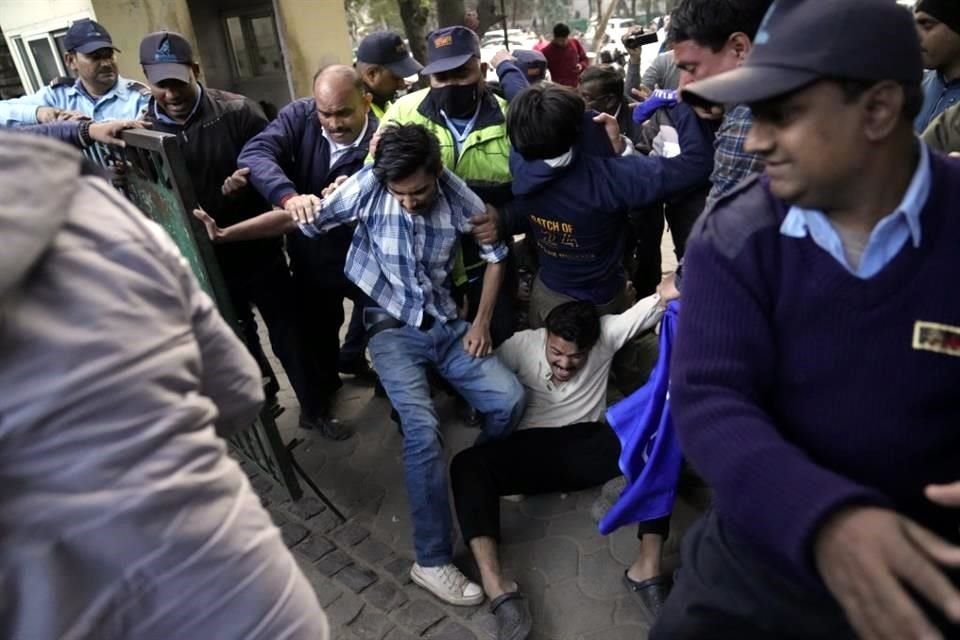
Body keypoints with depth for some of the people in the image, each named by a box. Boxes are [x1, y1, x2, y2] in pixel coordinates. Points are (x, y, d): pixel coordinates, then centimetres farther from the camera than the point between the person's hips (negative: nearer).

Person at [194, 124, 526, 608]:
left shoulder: (459, 197, -9)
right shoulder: (368, 185, -14)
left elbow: (496, 254, 4)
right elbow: (301, 218, -9)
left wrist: (481, 323, -1)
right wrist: (225, 234, -17)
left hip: (447, 324, 4)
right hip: (394, 328, -3)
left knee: (510, 399, -10)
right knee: (422, 428, -22)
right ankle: (432, 561, -10)